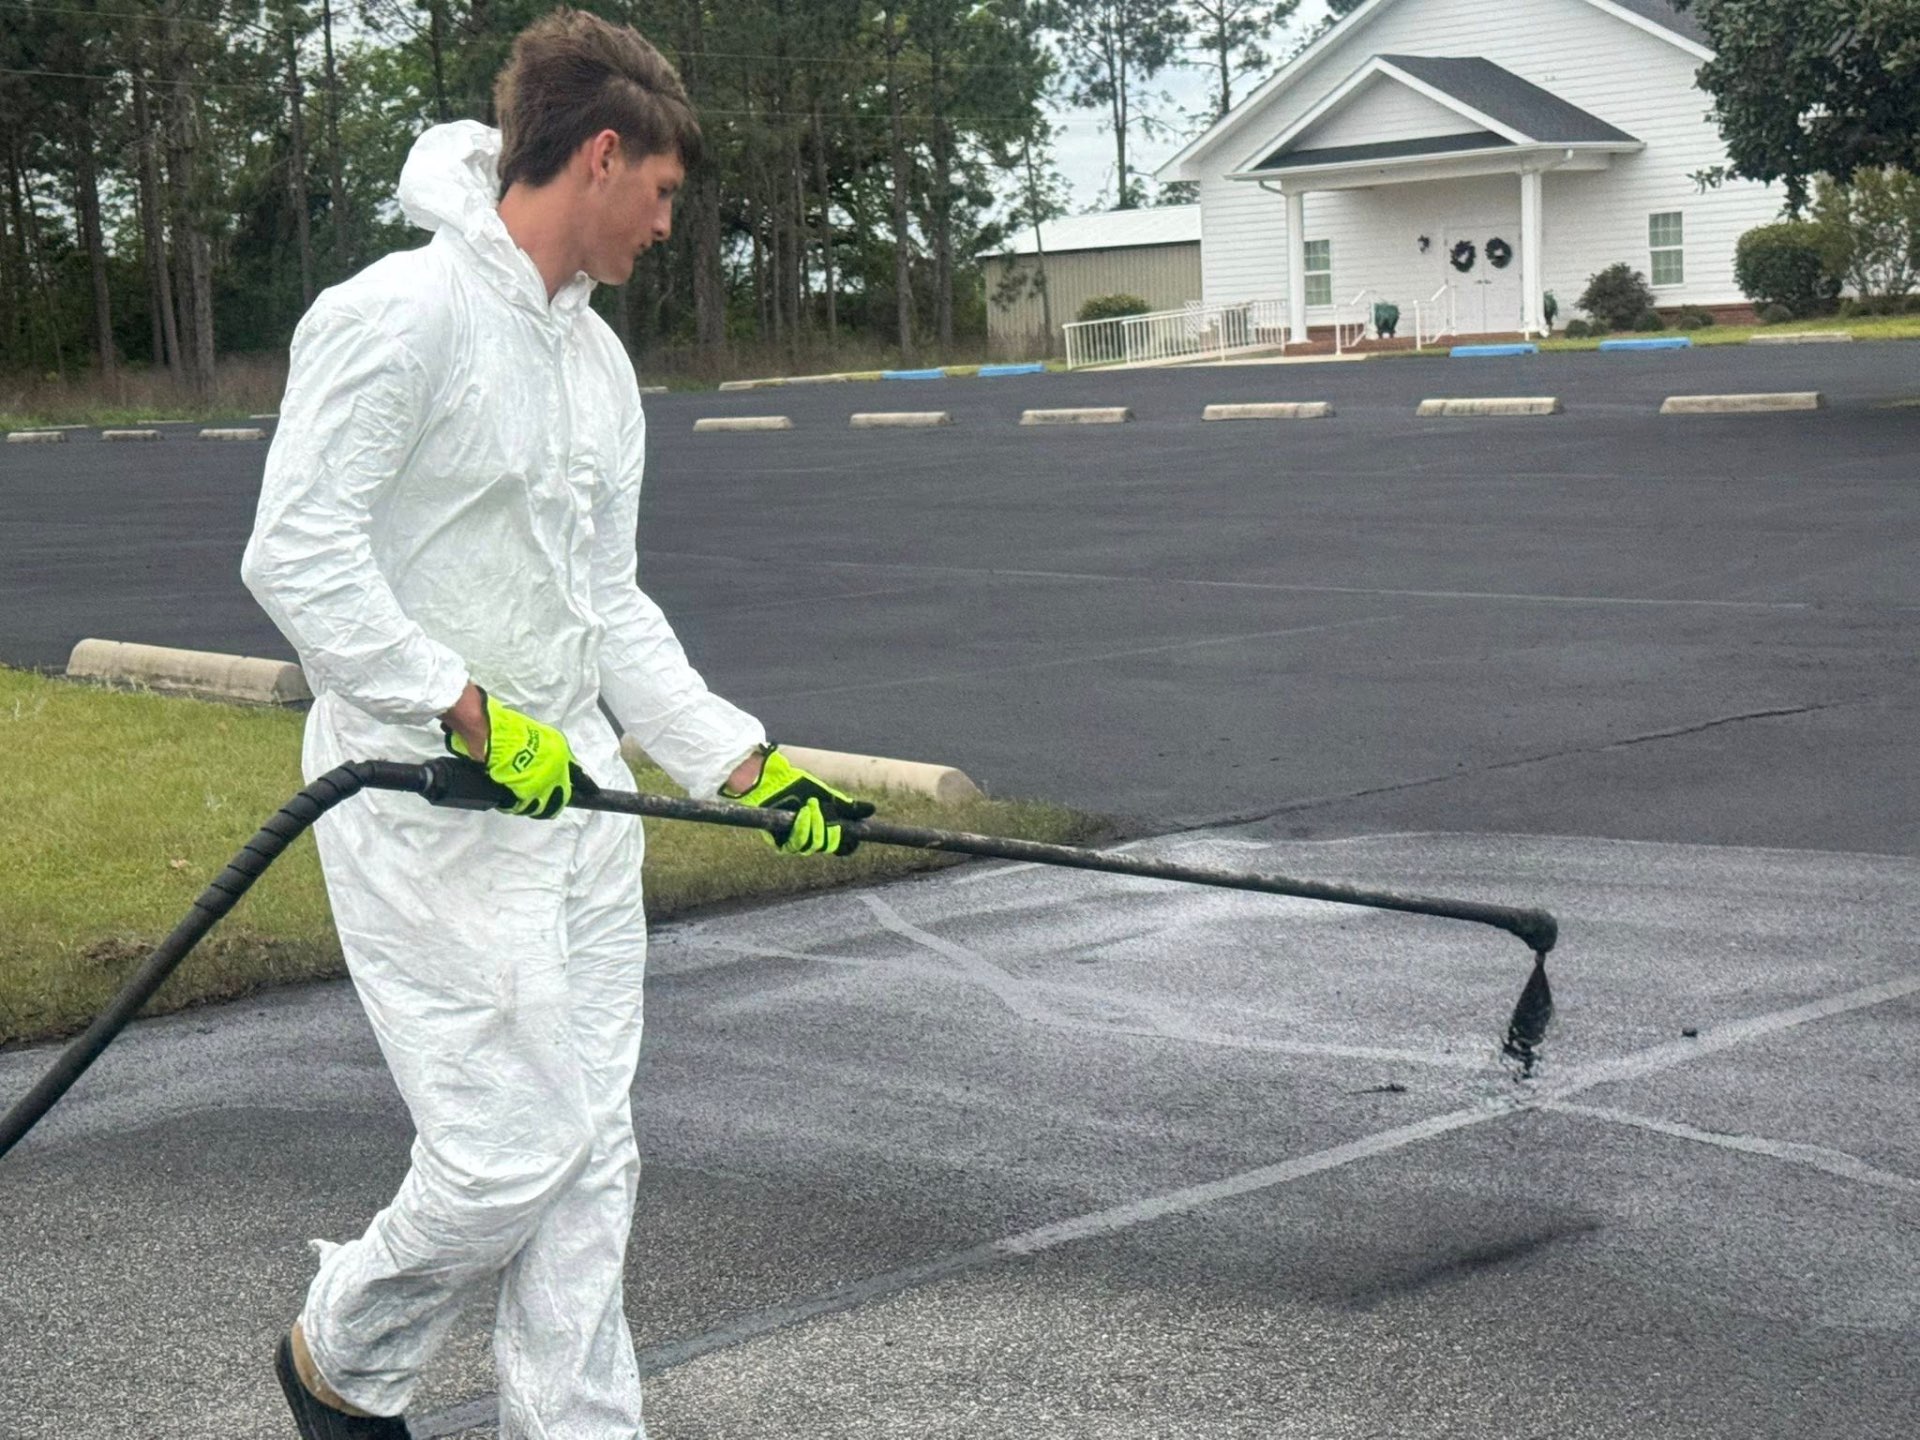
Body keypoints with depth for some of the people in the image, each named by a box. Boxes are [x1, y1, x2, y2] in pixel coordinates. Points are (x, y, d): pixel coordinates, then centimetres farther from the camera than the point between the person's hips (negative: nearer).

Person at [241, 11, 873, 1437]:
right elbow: (298, 552, -19)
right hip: (428, 802, -9)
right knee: (511, 1150, -7)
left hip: (575, 787, 9)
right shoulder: (406, 314, -13)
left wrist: (744, 762, 11)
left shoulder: (599, 357, 15)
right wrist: (472, 713, -21)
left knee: (591, 1155, 9)